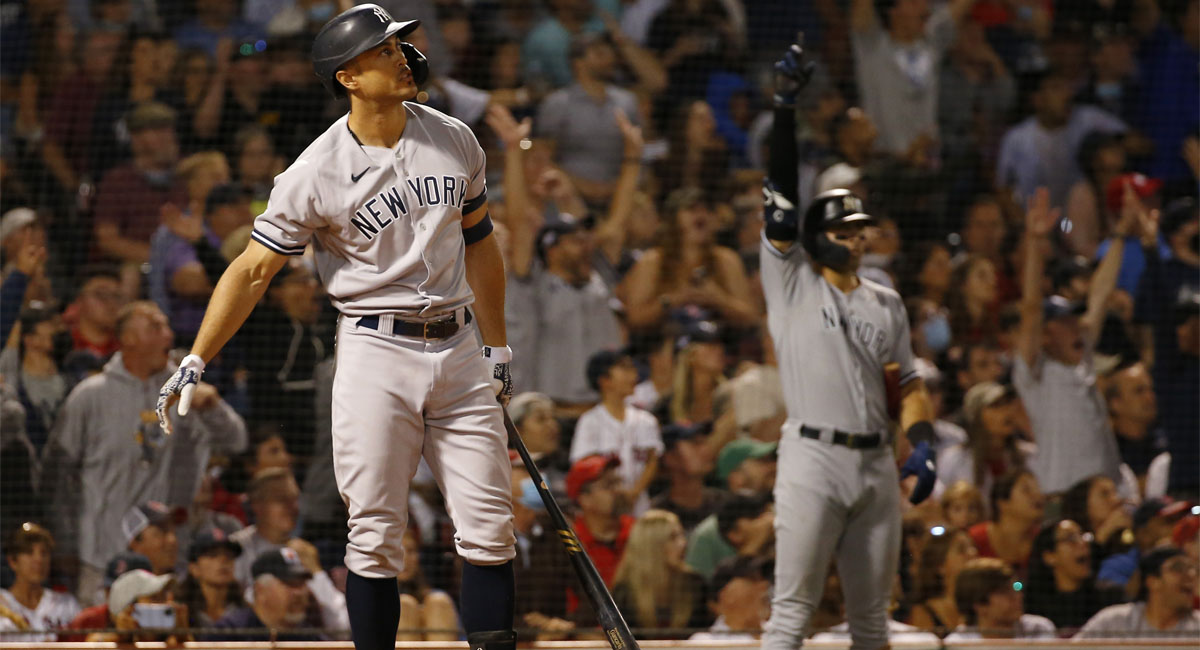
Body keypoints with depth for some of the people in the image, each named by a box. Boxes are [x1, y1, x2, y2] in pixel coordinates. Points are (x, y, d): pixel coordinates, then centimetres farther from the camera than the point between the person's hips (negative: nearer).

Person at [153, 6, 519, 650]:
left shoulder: (453, 140, 5)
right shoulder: (316, 174, -9)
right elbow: (253, 269, -6)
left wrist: (497, 348, 19)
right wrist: (195, 362, -13)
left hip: (458, 349, 4)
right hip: (375, 354, -4)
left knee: (489, 530, 1)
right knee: (375, 537, -4)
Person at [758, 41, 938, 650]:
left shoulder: (886, 303, 17)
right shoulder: (792, 282, 4)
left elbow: (909, 383, 16)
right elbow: (780, 203, -6)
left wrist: (921, 448, -1)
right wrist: (784, 110, -15)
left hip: (876, 465, 5)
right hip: (813, 460, -5)